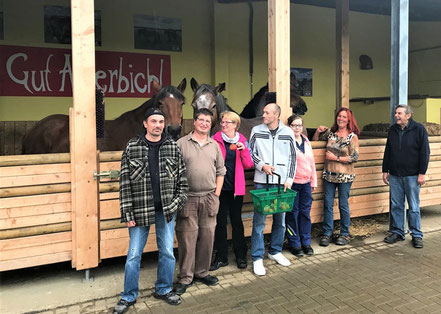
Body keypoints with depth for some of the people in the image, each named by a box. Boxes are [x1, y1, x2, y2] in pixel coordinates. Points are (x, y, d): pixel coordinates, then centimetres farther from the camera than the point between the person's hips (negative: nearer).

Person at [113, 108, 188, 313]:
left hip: (166, 210, 2)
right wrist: (127, 214, -8)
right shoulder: (132, 148, -4)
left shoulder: (173, 147, 2)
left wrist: (177, 203, -2)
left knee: (167, 252, 12)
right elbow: (125, 183, -5)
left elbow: (182, 179, 6)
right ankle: (129, 296, 25)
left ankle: (163, 289, 32)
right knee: (134, 254, 6)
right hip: (140, 209, -2)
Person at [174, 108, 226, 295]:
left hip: (209, 199, 4)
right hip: (187, 198, -3)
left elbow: (220, 171, 15)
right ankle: (185, 278, 13)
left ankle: (202, 272, 25)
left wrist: (217, 193, 7)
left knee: (207, 236, 9)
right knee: (187, 238, 0)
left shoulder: (215, 146, 12)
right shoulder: (182, 143, 1)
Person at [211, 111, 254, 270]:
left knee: (237, 221, 9)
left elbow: (249, 164, 2)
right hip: (220, 187, -1)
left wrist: (244, 150, -11)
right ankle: (221, 257, 17)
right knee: (221, 222, 5)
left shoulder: (242, 140, 5)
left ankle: (240, 255, 22)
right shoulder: (215, 140, 1)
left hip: (236, 187, 1)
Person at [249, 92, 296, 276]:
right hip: (261, 182, -2)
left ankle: (275, 251, 30)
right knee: (259, 220, -1)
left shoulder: (288, 133, 3)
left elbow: (292, 158, 7)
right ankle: (257, 258, 10)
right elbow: (250, 153, 6)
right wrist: (262, 165, -12)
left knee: (280, 219, 11)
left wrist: (289, 180, -2)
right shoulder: (257, 131, 1)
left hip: (282, 183, 2)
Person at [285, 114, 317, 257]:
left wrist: (314, 181, 16)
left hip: (306, 183, 6)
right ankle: (294, 244, 15)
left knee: (305, 212, 11)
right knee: (293, 213, 2)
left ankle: (306, 242, 23)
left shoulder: (306, 141, 14)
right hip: (292, 183, -6)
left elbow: (311, 161, 18)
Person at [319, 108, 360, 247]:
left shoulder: (352, 136, -2)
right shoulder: (331, 134, 10)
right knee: (328, 204, 4)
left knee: (343, 205, 5)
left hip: (345, 176, -4)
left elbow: (355, 157, -9)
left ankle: (345, 234, 19)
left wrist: (336, 158, -12)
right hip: (329, 174, 4)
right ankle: (327, 234, 14)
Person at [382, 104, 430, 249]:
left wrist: (422, 173, -9)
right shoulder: (392, 130, 9)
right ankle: (397, 232, 20)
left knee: (414, 207, 3)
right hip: (394, 175, 4)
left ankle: (416, 235, 14)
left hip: (412, 176, -4)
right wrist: (385, 170, 11)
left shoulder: (419, 129, -4)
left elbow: (424, 152, -5)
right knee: (396, 205, 8)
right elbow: (387, 152, 15)